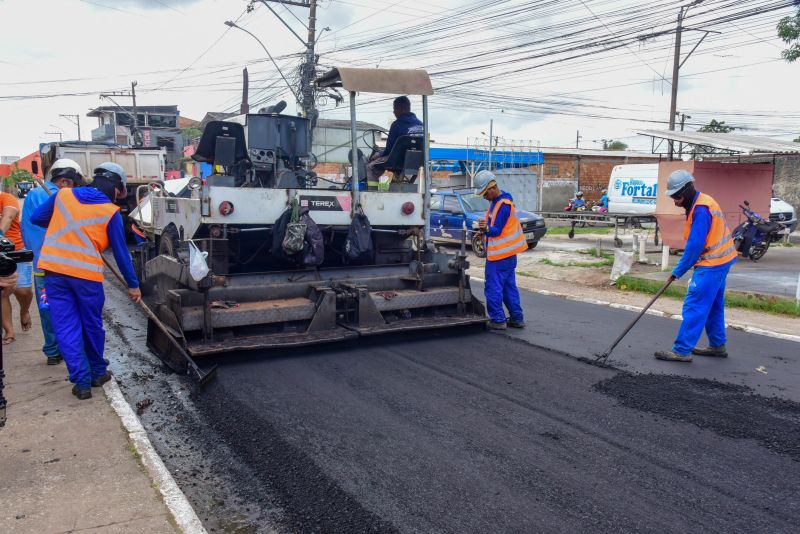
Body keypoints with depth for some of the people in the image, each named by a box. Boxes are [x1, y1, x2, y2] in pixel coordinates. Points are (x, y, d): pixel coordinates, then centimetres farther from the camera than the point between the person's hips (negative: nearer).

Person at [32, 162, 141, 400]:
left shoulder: (63, 195, 9)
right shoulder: (111, 212, -1)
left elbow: (36, 218, 17)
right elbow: (121, 252, 2)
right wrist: (132, 284, 10)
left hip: (54, 270, 3)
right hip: (86, 273, -2)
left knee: (66, 328, 7)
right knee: (92, 326, 15)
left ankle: (82, 381, 5)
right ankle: (98, 373, 30)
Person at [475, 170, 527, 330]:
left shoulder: (503, 204, -18)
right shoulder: (496, 201, 13)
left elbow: (497, 231, -22)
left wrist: (486, 229, -39)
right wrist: (485, 228, 5)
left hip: (499, 255, -10)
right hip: (507, 253, 10)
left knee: (493, 288, -3)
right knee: (509, 286, 14)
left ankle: (498, 320, 3)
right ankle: (517, 318, 20)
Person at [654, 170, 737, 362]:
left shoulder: (701, 209, -22)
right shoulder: (700, 203, 10)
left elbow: (695, 245, -23)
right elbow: (696, 240, 15)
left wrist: (678, 271, -15)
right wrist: (681, 268, 10)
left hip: (711, 264, -11)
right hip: (721, 260, 11)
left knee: (694, 307, -8)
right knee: (713, 305, 19)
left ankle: (682, 350, -4)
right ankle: (717, 345, 32)